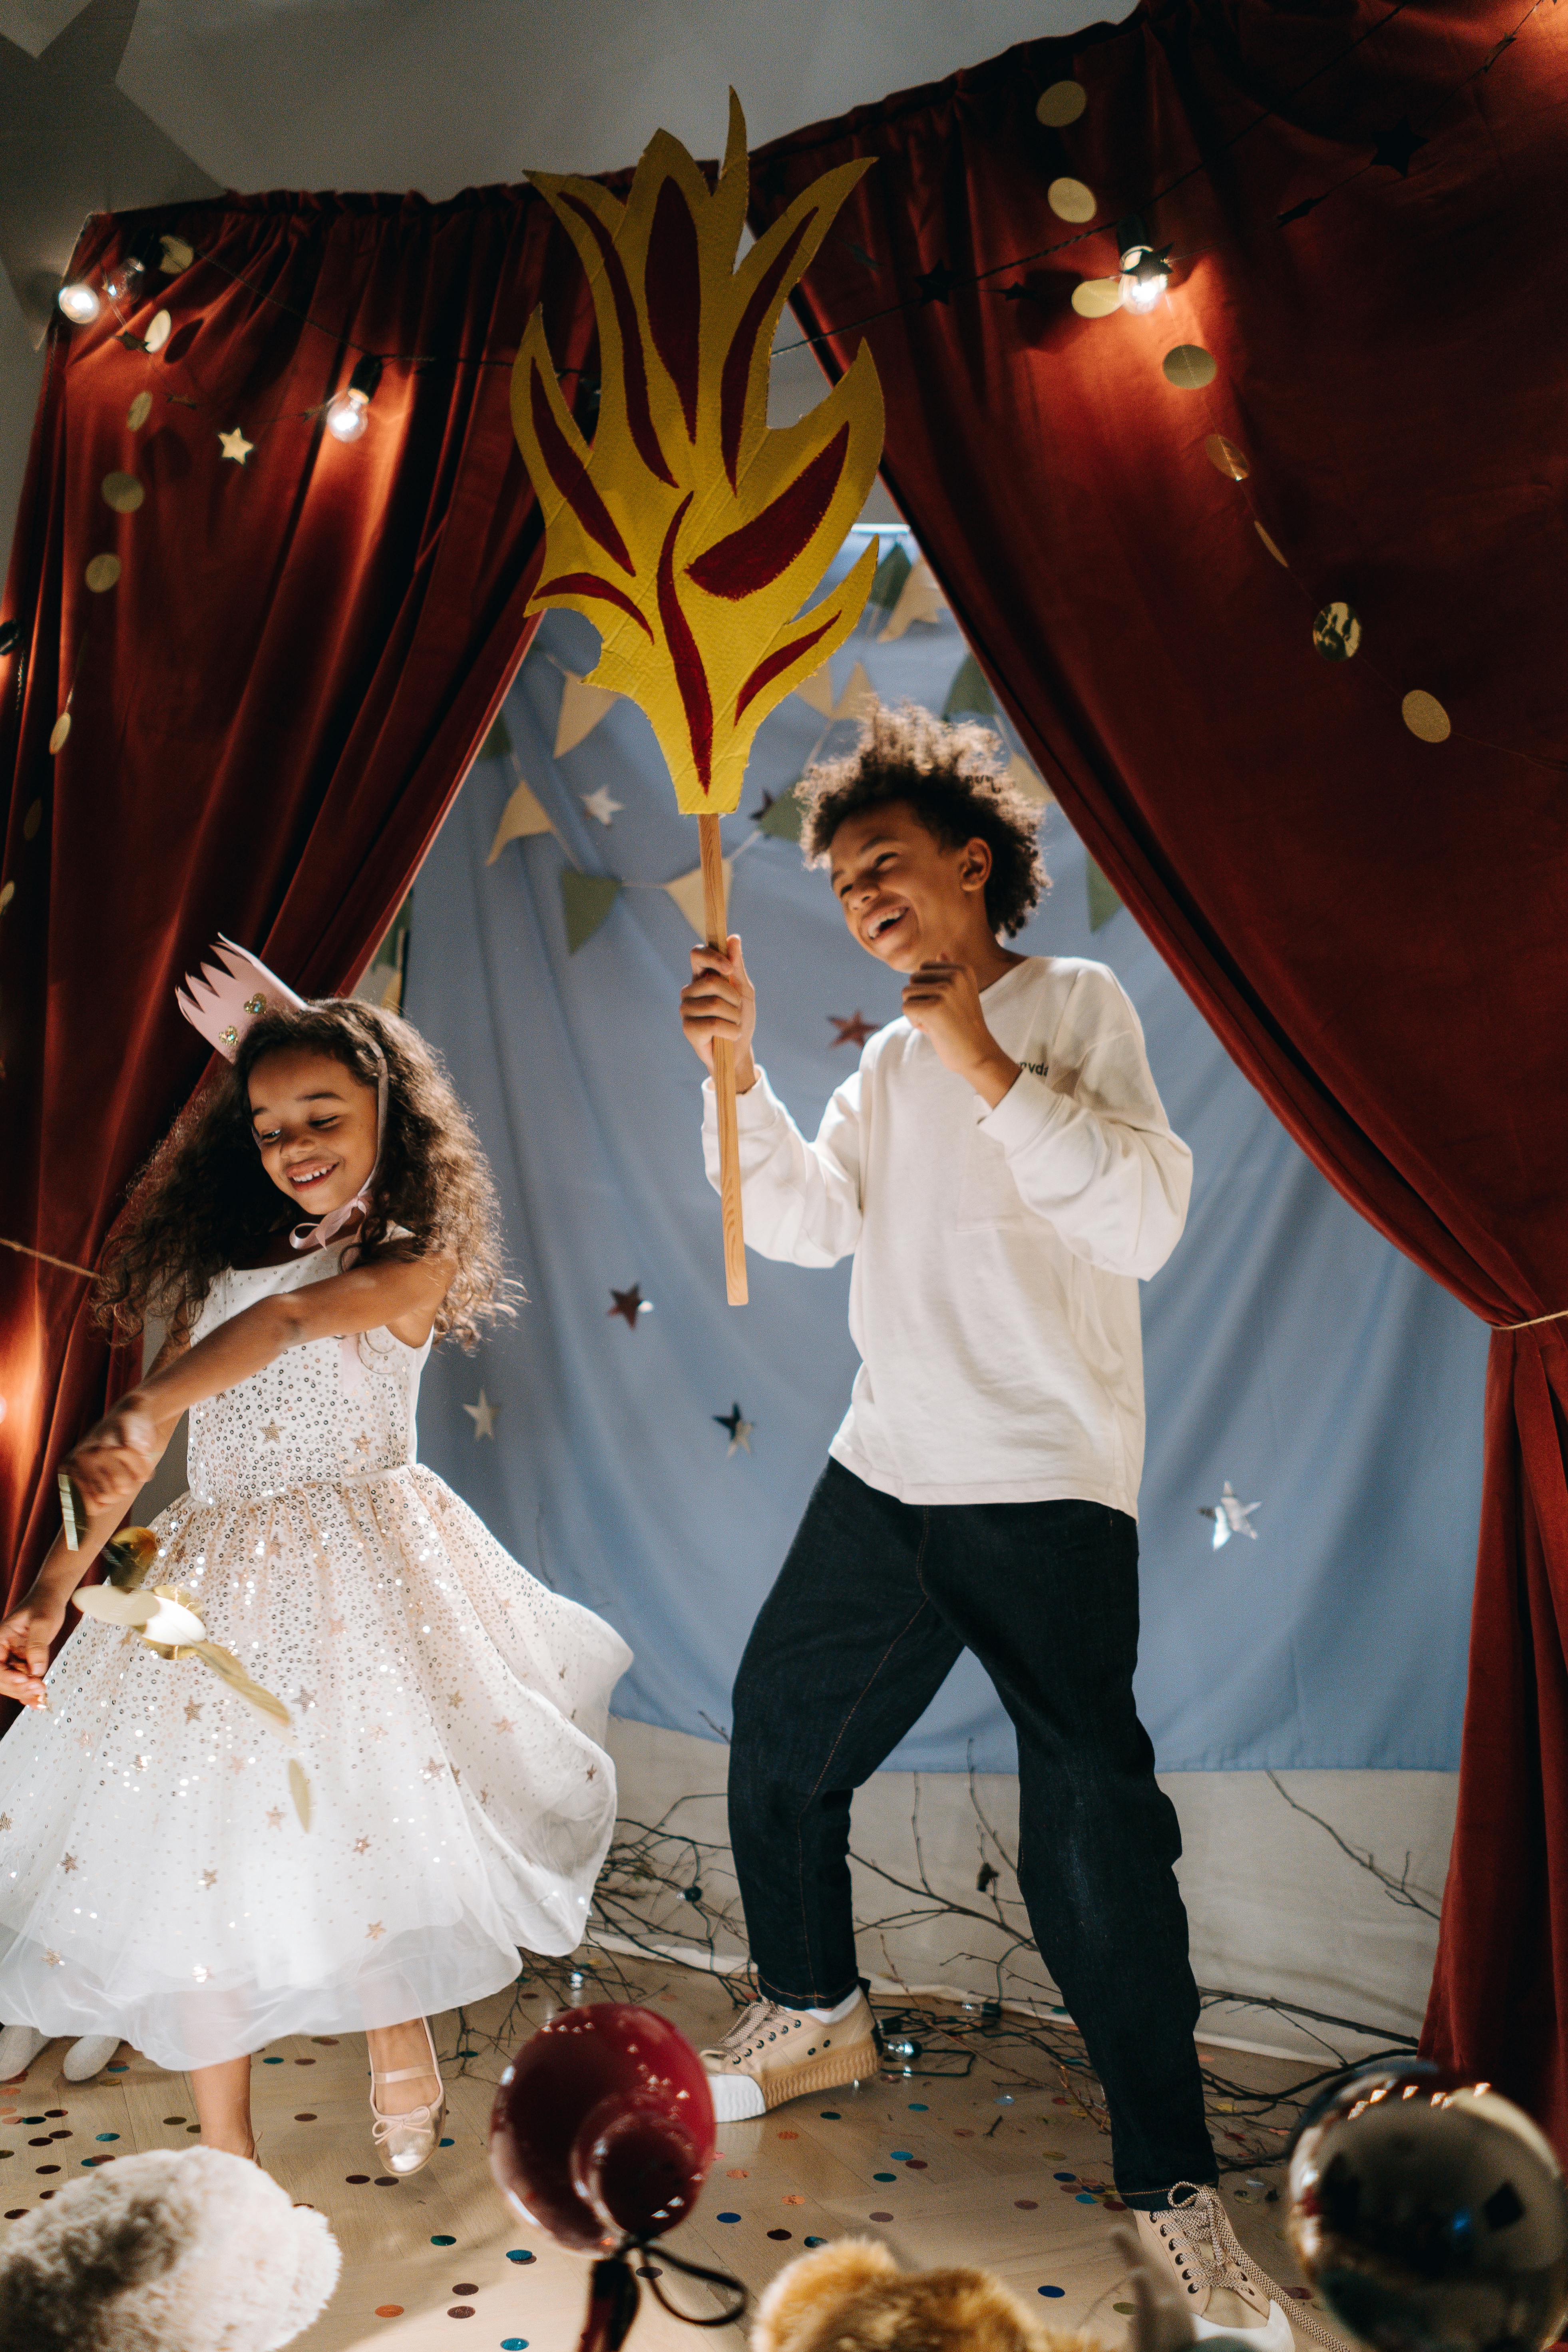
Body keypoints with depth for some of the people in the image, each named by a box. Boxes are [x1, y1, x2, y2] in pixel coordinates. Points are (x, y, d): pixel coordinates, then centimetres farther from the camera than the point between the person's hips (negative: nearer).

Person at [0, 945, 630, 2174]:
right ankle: (226, 2156, 22)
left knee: (363, 1817, -5)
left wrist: (149, 1413, -41)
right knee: (196, 1850, 5)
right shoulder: (223, 1262, 13)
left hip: (357, 1565, -5)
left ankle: (402, 2042, 28)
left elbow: (298, 1316, -25)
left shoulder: (418, 1260, -3)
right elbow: (131, 1454, 10)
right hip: (213, 1579, 5)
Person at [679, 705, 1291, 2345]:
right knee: (778, 1747, 15)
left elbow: (1143, 1220, -17)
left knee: (1093, 1833, -7)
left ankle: (1171, 2188, 14)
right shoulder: (890, 1058, 14)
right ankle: (817, 2016, 40)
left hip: (1044, 1491, -7)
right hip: (883, 1475, 7)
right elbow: (808, 1223, 3)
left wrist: (988, 1070, -21)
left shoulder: (1075, 1003, -5)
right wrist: (737, 1073, -9)